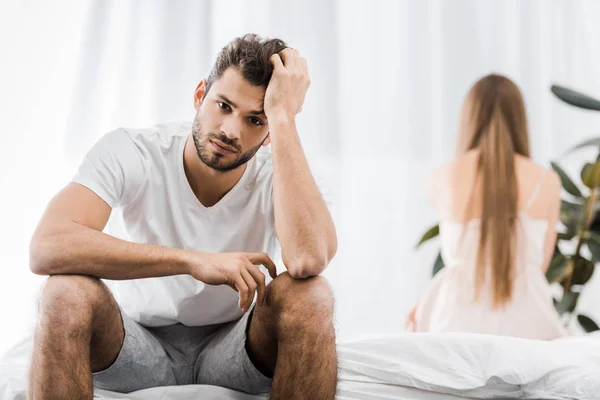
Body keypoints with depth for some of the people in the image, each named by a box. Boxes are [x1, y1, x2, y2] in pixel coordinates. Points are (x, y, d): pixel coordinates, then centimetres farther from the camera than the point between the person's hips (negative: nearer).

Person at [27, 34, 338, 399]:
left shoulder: (279, 172, -17)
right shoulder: (129, 153, -18)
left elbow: (310, 259, -40)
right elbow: (46, 249, -34)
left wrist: (283, 117, -35)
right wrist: (195, 261, -39)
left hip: (232, 348, 1)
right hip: (140, 342, 0)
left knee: (310, 295, -30)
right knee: (67, 291, -32)